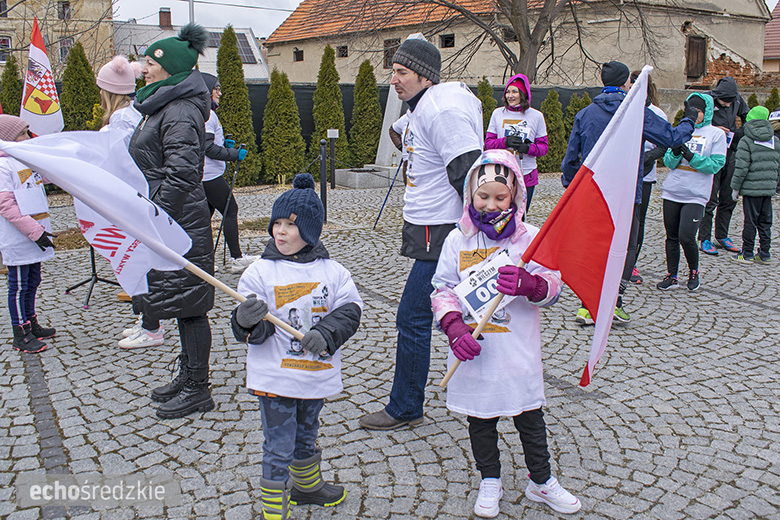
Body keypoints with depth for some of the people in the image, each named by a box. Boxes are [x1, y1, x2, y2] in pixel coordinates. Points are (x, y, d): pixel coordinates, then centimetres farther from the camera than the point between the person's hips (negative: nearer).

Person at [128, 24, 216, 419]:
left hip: (181, 226, -10)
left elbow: (180, 175, -23)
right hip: (166, 222, 10)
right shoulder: (160, 107, 17)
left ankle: (197, 390, 9)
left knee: (188, 305, -2)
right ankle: (187, 376, 29)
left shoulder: (181, 112, -15)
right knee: (181, 304, 17)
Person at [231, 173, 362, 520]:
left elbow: (350, 310, -6)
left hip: (317, 373, 4)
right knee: (279, 447, 1)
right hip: (274, 377, -3)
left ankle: (308, 485, 50)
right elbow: (253, 333, -10)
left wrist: (326, 333, -22)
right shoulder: (259, 272, -9)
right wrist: (247, 322, -33)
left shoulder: (332, 271, -2)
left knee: (305, 436, 26)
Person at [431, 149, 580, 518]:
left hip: (518, 350, -1)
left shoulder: (530, 238, -5)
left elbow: (552, 286, -9)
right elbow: (443, 289, -1)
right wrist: (454, 327, -16)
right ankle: (490, 481, 34)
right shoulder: (457, 240, -2)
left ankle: (541, 481, 33)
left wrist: (529, 284, -31)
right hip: (474, 349, 1)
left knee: (529, 415, 13)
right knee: (480, 417, 14)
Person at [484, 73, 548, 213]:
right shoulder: (498, 114, 5)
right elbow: (488, 143, 5)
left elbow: (544, 147, 5)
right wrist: (505, 141, -15)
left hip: (527, 176, 0)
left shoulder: (536, 116, 4)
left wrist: (528, 148, -17)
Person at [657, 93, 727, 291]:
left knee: (686, 237, -12)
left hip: (696, 195, -4)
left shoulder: (716, 134, 2)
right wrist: (675, 153, -14)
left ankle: (694, 272, 13)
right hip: (672, 191, 4)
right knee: (672, 236, 6)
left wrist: (691, 157, -17)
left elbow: (716, 165, -5)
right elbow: (668, 162, 7)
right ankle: (671, 276, 18)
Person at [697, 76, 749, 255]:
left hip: (730, 154, 6)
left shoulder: (737, 100, 4)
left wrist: (743, 133, 3)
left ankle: (722, 237, 21)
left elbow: (747, 117, 21)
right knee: (710, 198, -5)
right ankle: (704, 239, 4)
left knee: (729, 198, 10)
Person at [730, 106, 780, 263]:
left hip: (751, 188, -5)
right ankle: (764, 254, 15)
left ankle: (747, 253, 6)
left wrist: (735, 187, -5)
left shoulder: (746, 141, -9)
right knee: (765, 222, 11)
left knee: (750, 221, 0)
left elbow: (741, 167, -13)